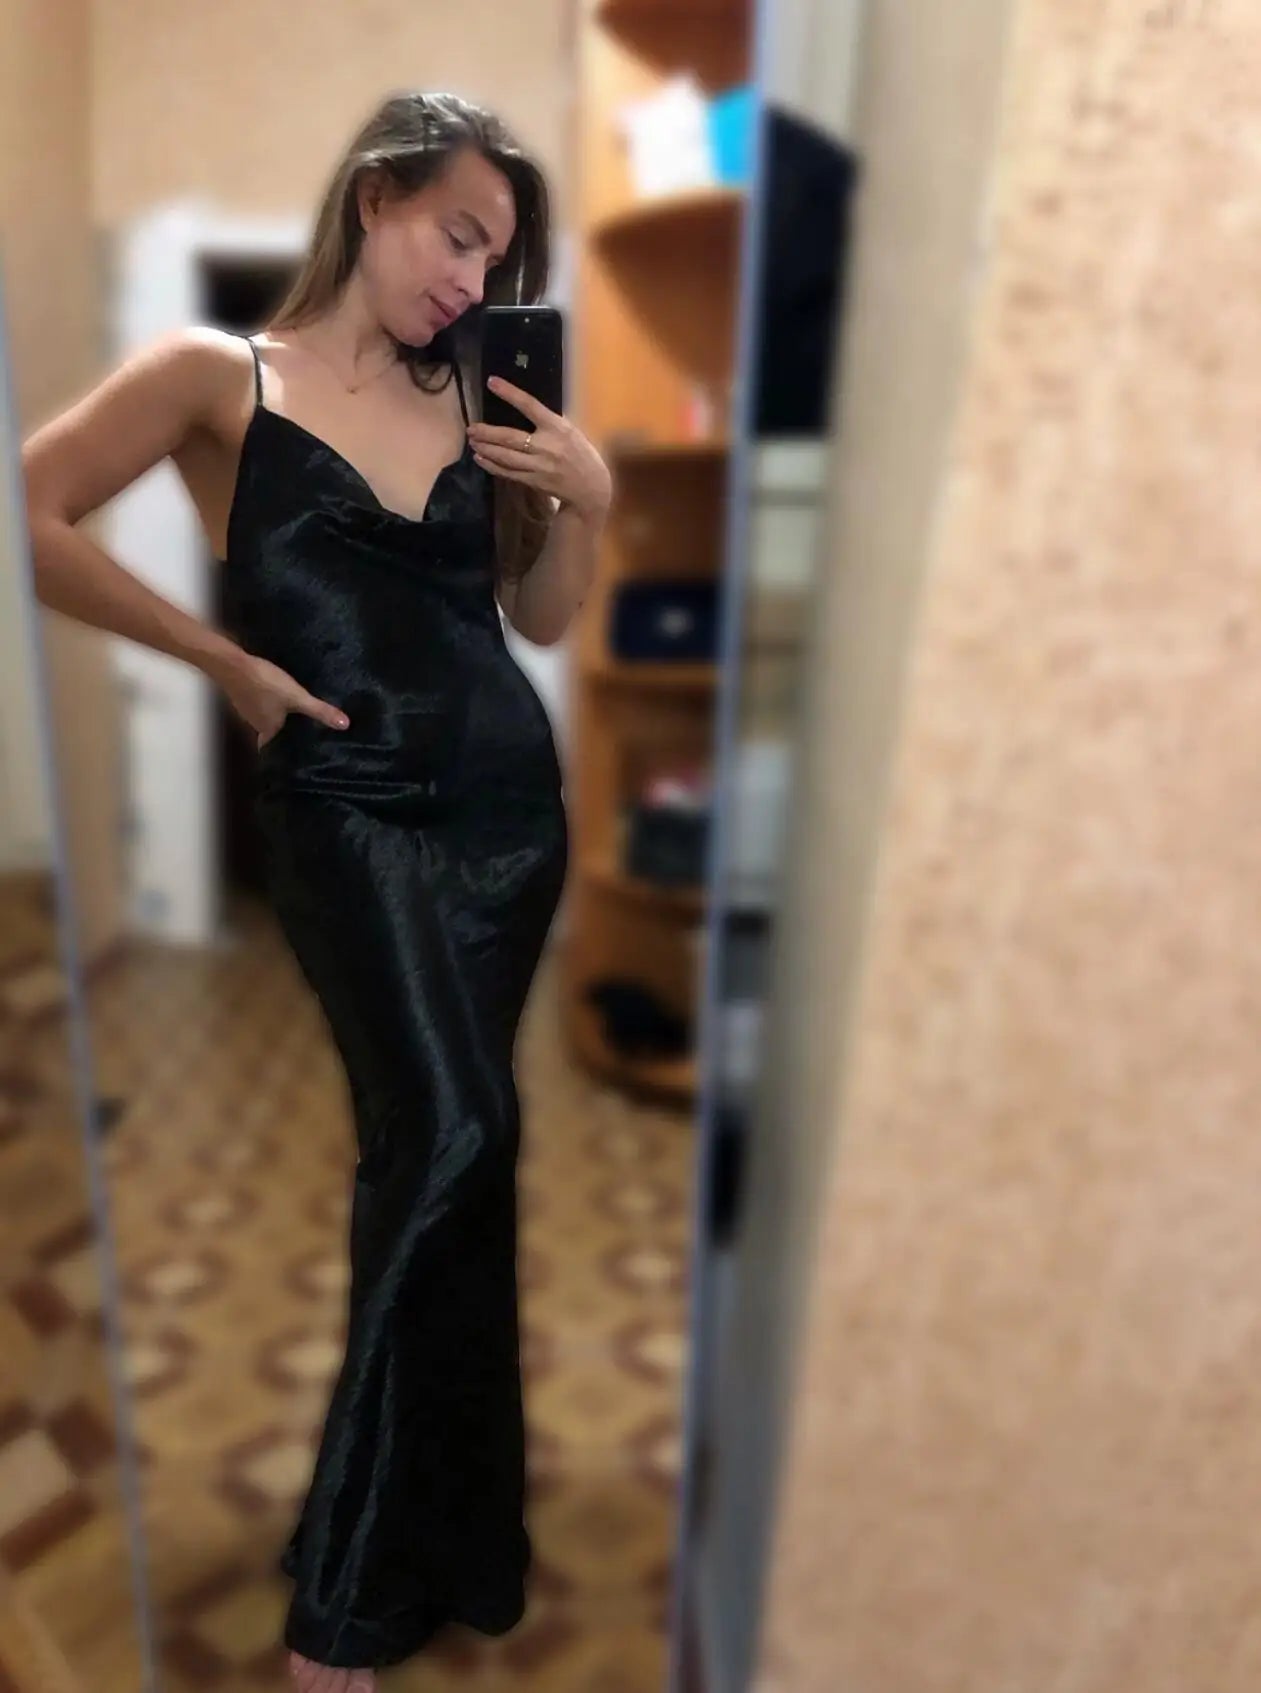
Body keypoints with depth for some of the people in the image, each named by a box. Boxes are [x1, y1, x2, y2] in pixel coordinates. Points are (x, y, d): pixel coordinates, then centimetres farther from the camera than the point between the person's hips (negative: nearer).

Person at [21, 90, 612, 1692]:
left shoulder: (465, 400, 14)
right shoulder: (219, 373, 2)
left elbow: (541, 617, 18)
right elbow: (31, 519, -6)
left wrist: (587, 501, 1)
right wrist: (228, 662, -6)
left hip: (510, 797, 5)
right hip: (348, 810, -5)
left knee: (430, 1156, 14)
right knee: (453, 1139, -18)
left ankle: (430, 1540, 36)